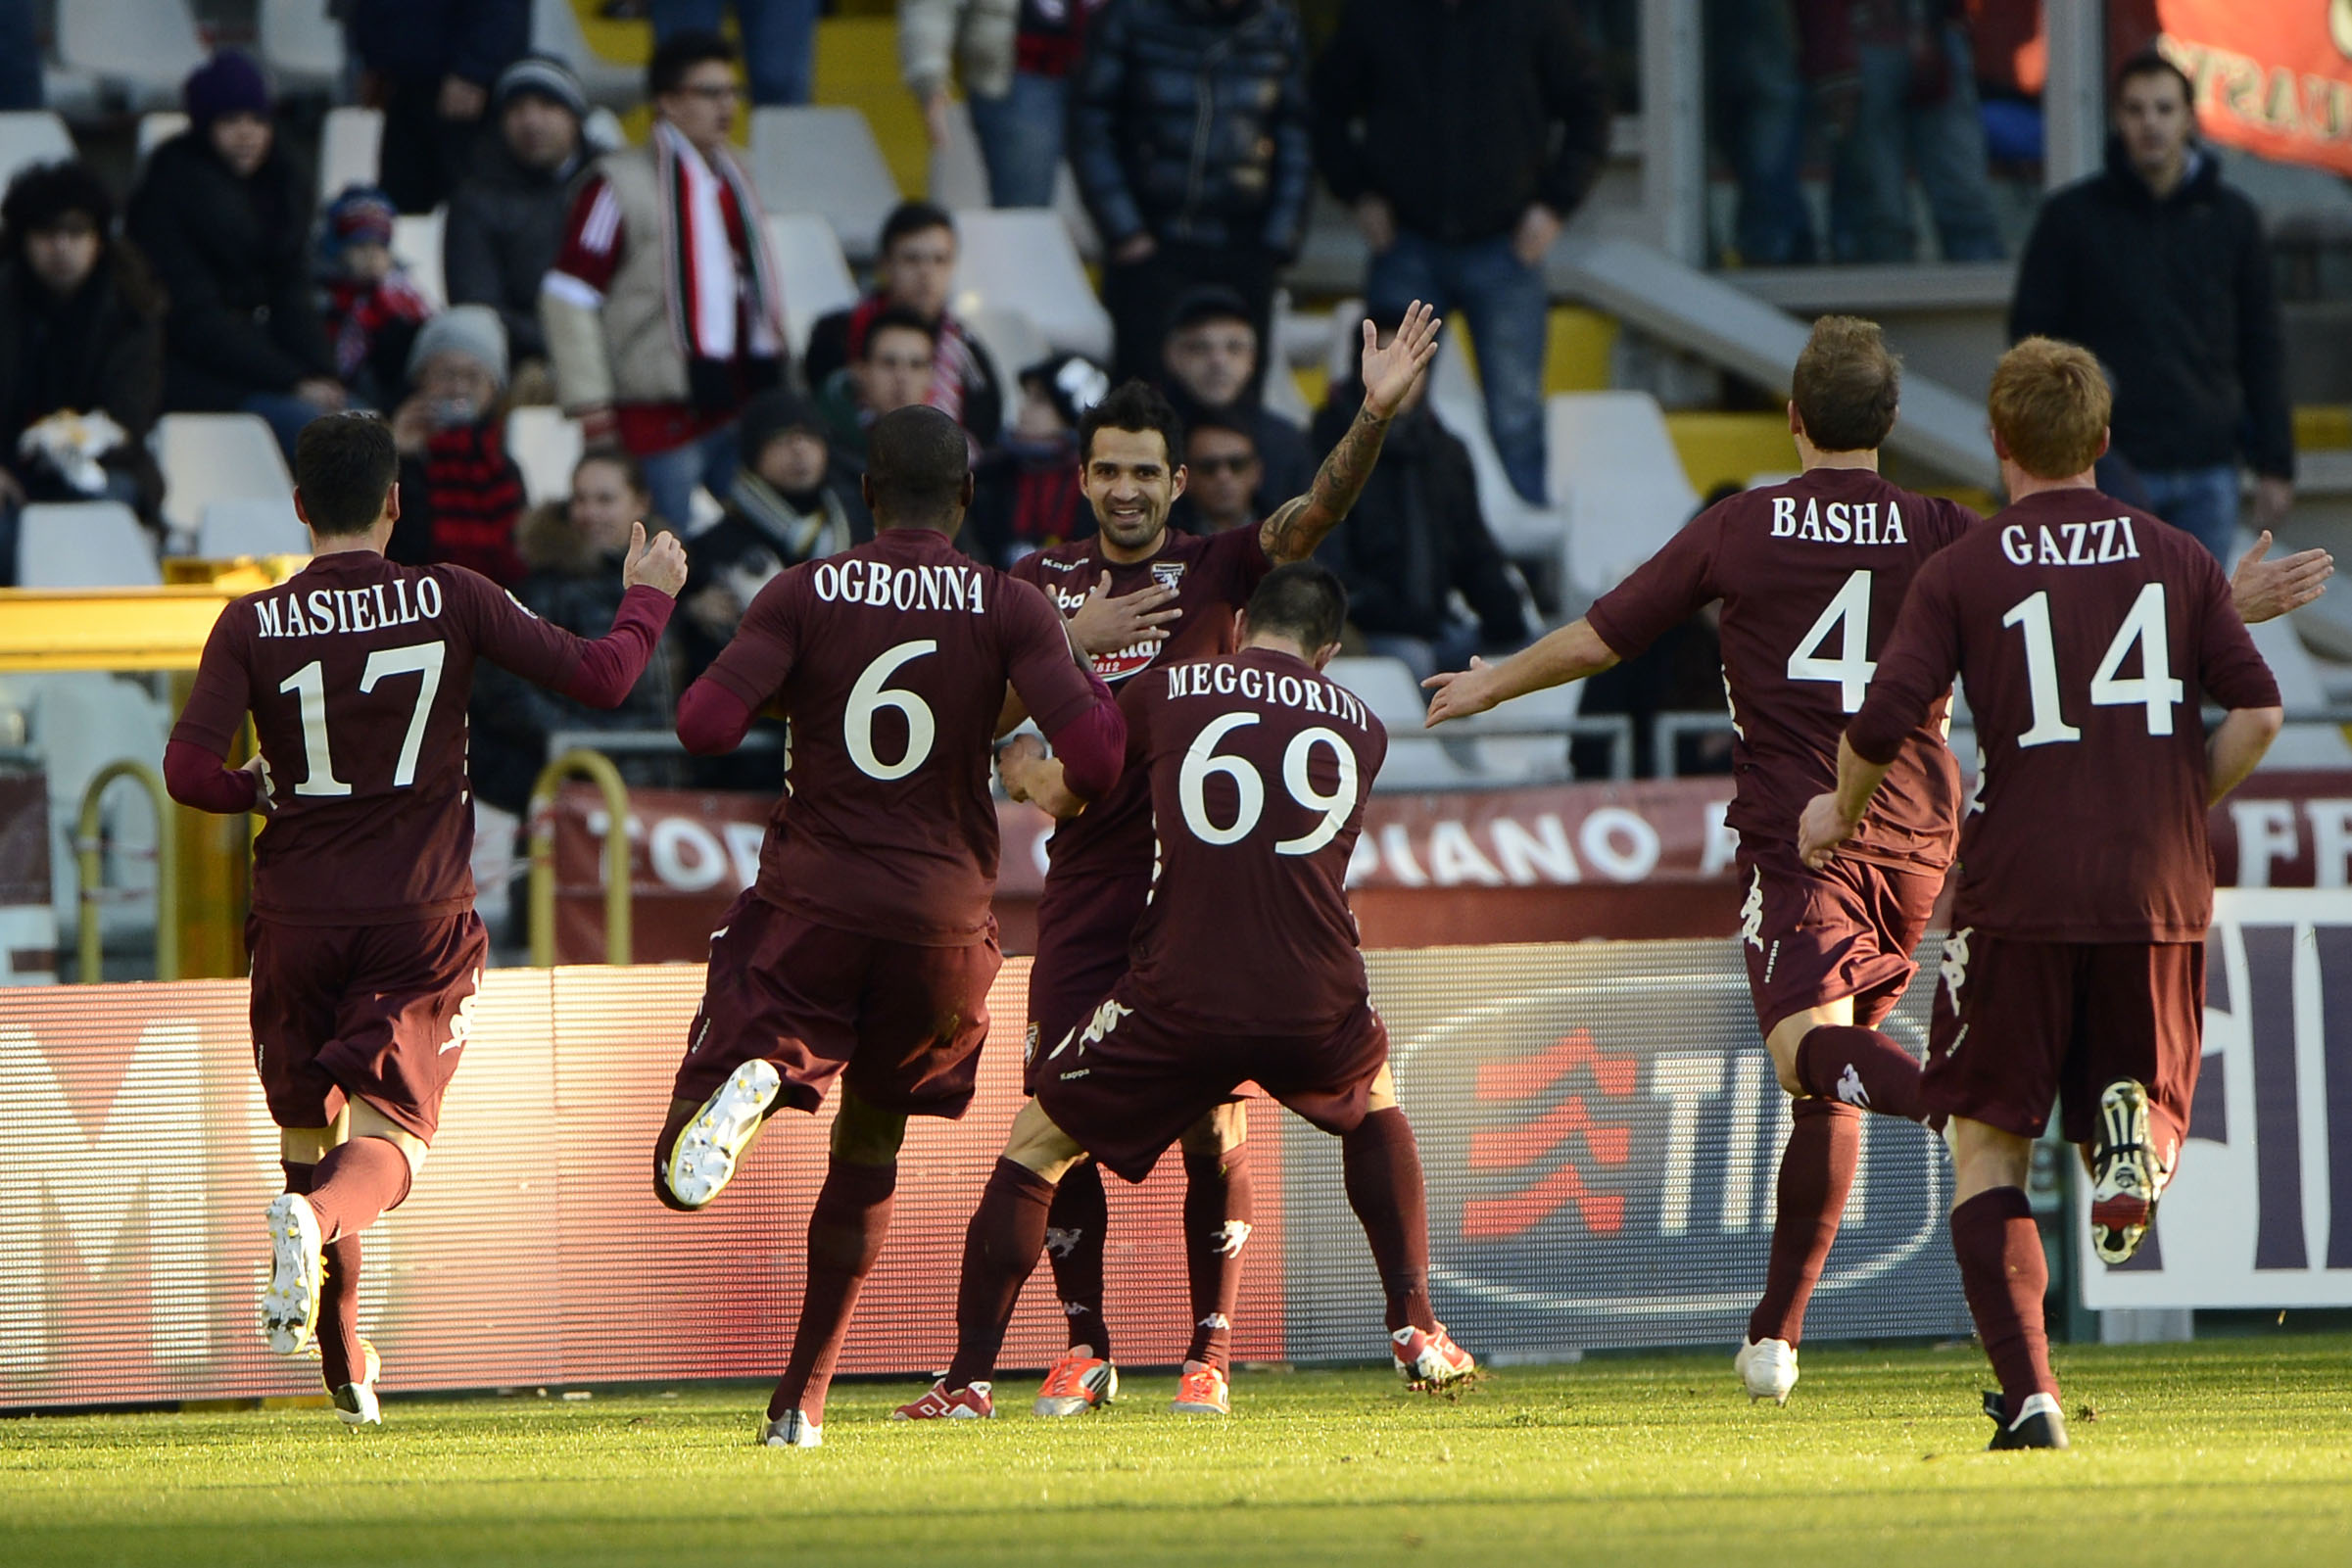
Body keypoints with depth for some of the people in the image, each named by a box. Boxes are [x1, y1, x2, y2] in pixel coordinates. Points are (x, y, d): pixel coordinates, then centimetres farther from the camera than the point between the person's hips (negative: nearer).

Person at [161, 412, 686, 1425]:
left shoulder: (254, 626, -4)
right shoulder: (451, 601, -4)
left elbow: (189, 771, -12)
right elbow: (598, 677, -4)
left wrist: (266, 791, 9)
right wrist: (649, 597, 16)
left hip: (298, 917, 1)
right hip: (421, 922, -1)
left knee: (308, 1134, 17)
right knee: (385, 1140, -3)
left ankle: (346, 1371, 22)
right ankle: (319, 1218, -38)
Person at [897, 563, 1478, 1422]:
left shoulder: (1164, 689, 6)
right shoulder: (1361, 729, 15)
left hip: (1183, 998, -2)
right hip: (1315, 1008, 2)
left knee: (1034, 1144, 15)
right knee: (1375, 1102, 35)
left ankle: (969, 1377, 5)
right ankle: (1415, 1329, 27)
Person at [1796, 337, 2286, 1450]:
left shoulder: (1963, 572, 1)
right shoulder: (2174, 558, 9)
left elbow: (1883, 721, -8)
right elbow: (2256, 711, 2)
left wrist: (1839, 813, 12)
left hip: (2019, 895, -2)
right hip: (2159, 898, 2)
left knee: (1988, 1147, 7)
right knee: (2148, 1116, 17)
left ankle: (2027, 1394, -9)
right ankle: (2129, 1131, -22)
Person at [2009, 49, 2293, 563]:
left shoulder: (2231, 217, 8)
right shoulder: (2072, 216, 1)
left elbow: (2262, 346, 12)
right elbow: (2032, 337, 2)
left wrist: (2274, 464, 7)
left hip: (2207, 468, 2)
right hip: (2111, 471, -2)